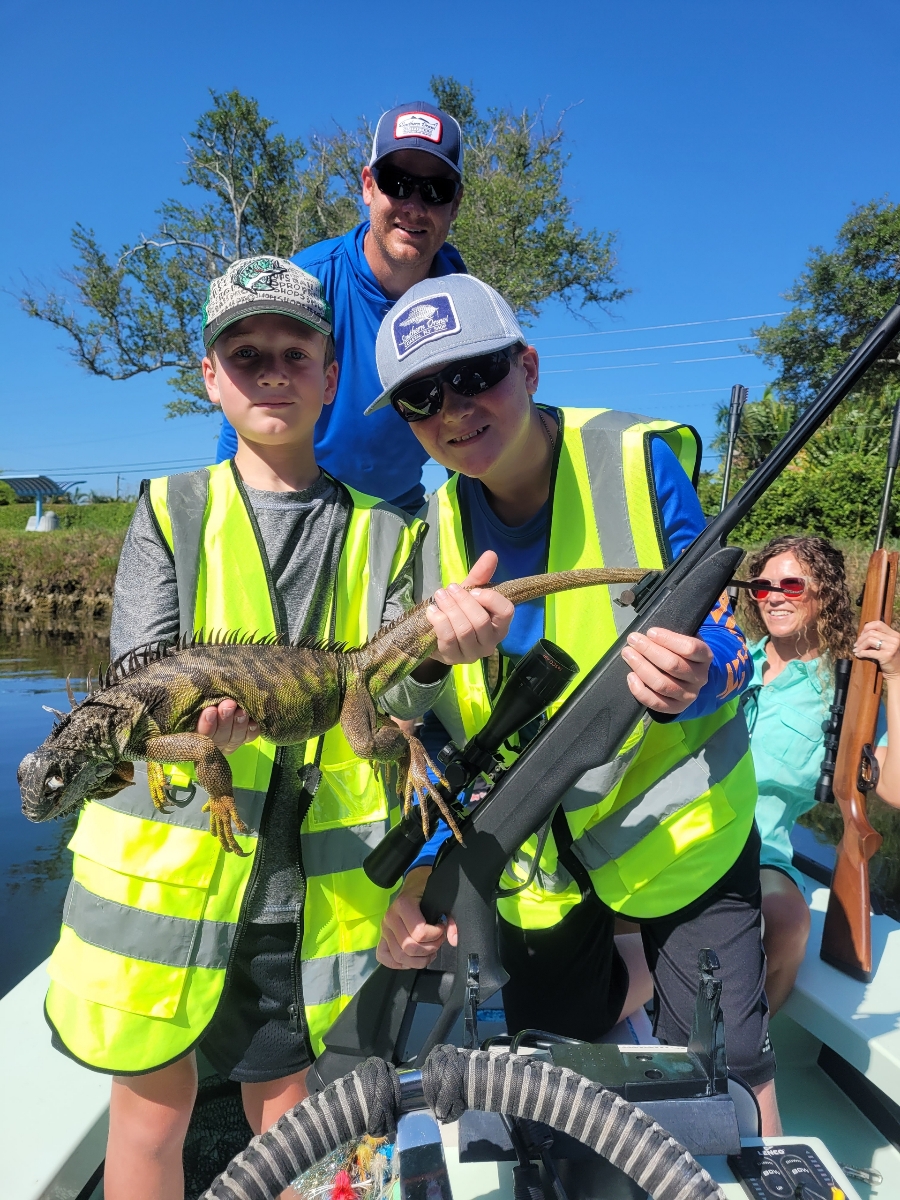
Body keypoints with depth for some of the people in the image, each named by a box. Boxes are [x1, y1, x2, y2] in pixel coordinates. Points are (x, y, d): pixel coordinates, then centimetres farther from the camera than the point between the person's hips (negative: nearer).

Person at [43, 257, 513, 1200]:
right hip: (166, 862, 0)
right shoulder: (169, 511, 5)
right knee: (154, 1099, 13)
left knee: (285, 1106, 12)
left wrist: (443, 642, -27)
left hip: (310, 877, 1)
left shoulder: (385, 531, 6)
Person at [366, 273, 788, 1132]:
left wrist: (691, 678, -37)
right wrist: (415, 875, -12)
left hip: (675, 824, -3)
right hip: (533, 857, 3)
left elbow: (724, 640, -13)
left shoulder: (637, 460, -15)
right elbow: (430, 729, -2)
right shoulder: (432, 531, -6)